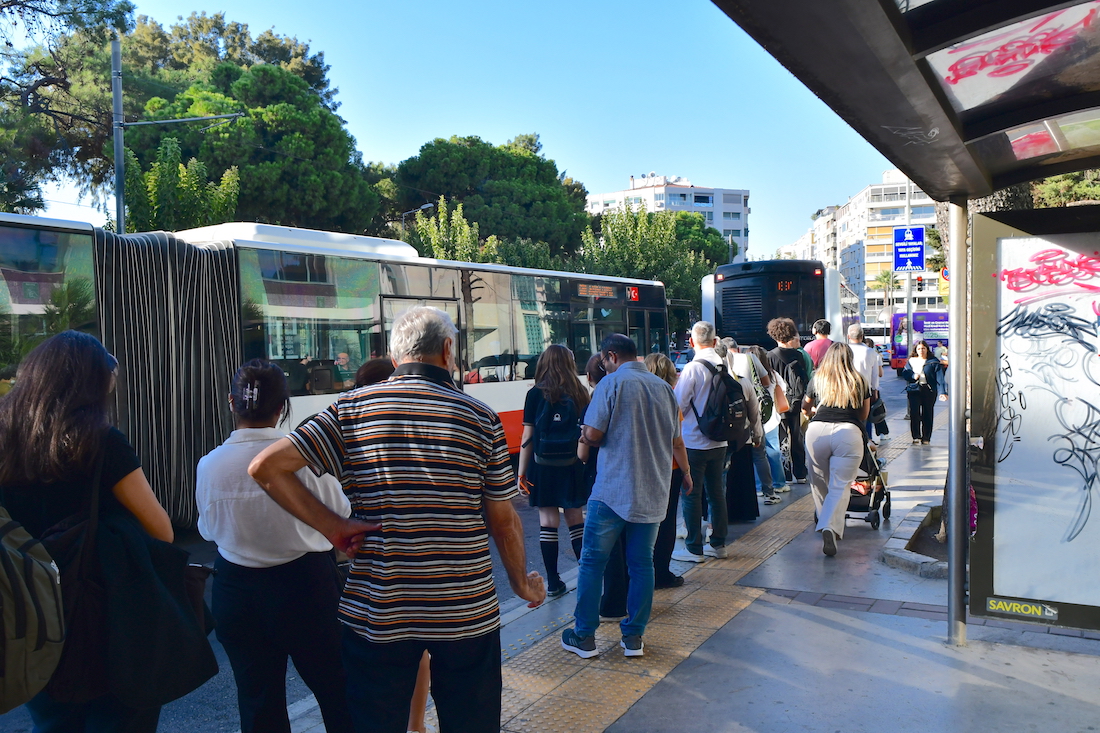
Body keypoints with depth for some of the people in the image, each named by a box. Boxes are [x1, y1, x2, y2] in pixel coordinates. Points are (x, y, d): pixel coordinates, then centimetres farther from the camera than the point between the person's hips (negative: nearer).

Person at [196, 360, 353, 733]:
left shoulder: (210, 465, -11)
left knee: (257, 699, 16)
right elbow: (340, 513, -5)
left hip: (236, 591, 3)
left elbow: (208, 529, 5)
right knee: (336, 689, 15)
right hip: (305, 584, -2)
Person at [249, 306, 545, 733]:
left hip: (377, 613, 1)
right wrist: (522, 583, 16)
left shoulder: (352, 409, -3)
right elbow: (503, 521, 0)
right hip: (467, 613, 0)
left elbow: (265, 466, -9)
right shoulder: (480, 418, -4)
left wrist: (331, 525, -6)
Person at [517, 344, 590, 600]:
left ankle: (553, 583, 7)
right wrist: (586, 465, 12)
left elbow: (527, 438, -7)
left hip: (543, 466, -2)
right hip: (573, 466, 3)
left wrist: (522, 473, -2)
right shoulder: (579, 394, 2)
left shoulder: (536, 394, -6)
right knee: (575, 518, 12)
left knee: (548, 521, 3)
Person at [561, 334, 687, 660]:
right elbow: (674, 438, 16)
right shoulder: (664, 388, 9)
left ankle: (584, 637, 11)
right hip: (653, 492, 6)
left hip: (613, 489, -5)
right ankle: (634, 636, 17)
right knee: (642, 563, 12)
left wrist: (586, 437, 7)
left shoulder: (612, 383, -9)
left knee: (592, 562, 5)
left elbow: (592, 434, -14)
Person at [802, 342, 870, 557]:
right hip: (849, 433, -1)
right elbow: (864, 415, 27)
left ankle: (825, 524, 26)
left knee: (819, 482, 18)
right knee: (840, 486, -2)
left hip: (817, 431, 1)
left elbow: (805, 408, 34)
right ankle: (830, 527, -22)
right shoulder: (859, 382, 16)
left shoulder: (817, 379, 18)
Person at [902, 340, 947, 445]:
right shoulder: (911, 361, 12)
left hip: (929, 390, -1)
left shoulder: (934, 362, 3)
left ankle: (926, 438, 11)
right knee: (914, 413, -8)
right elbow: (904, 374, 12)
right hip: (914, 390, 1)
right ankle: (916, 436, 1)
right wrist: (913, 376, -10)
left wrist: (942, 392, -14)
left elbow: (940, 377, -3)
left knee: (927, 414, 2)